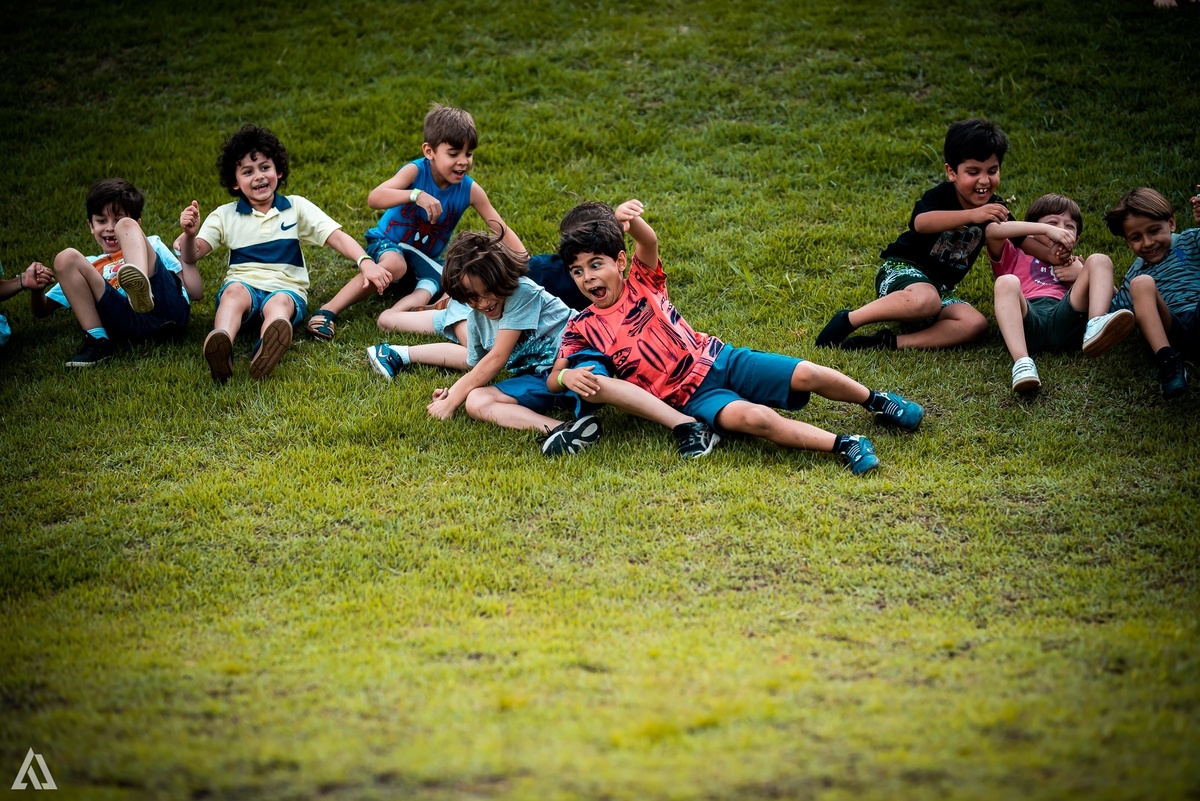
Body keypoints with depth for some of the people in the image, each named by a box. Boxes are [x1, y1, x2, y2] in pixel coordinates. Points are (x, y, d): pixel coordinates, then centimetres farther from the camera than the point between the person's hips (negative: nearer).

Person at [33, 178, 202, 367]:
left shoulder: (153, 245, 36)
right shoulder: (90, 266, 39)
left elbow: (196, 292, 23)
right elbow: (42, 310, 34)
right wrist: (35, 287, 12)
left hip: (169, 307, -1)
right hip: (131, 325, 1)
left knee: (125, 225, -6)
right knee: (66, 259, -3)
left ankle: (142, 288, -41)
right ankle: (97, 340, -17)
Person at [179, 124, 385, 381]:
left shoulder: (296, 207, 13)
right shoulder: (225, 215, 14)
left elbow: (336, 237, 2)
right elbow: (192, 254, 7)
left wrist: (365, 262, -16)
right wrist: (189, 234, -17)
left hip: (287, 288, -1)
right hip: (243, 285, 1)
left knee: (280, 303, -36)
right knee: (234, 291, -35)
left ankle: (265, 351, -71)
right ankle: (221, 346, -66)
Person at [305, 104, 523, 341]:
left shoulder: (470, 190, -12)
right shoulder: (415, 171, -21)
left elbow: (502, 230, -7)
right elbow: (373, 198, -37)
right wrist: (416, 195, -51)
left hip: (425, 258, 4)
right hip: (387, 243, -4)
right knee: (394, 265, -37)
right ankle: (328, 311, -35)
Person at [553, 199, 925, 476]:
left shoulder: (642, 283, 2)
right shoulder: (582, 329, 0)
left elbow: (649, 242, -18)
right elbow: (552, 379, -4)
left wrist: (629, 219, -42)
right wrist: (567, 375, -30)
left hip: (718, 359, 2)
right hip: (692, 396, -2)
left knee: (808, 375, -9)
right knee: (753, 417, -32)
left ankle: (879, 402, 15)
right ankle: (845, 445, -32)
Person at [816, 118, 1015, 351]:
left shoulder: (994, 208, 4)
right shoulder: (941, 196, -14)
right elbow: (921, 222, -36)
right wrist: (972, 214, -47)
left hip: (940, 288, 6)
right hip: (902, 270, -6)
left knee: (976, 324, -24)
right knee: (926, 300, -41)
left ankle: (890, 343, -30)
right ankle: (847, 320, -25)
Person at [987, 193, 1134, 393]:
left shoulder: (1074, 265, 41)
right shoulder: (1016, 258, 33)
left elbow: (1112, 296, 27)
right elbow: (992, 230, 10)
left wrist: (1081, 276, 10)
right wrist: (1047, 229, 7)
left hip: (1065, 318, 2)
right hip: (1027, 320, -2)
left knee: (1099, 260, -7)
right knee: (1006, 282, -30)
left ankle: (1095, 328, -38)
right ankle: (1022, 362, -51)